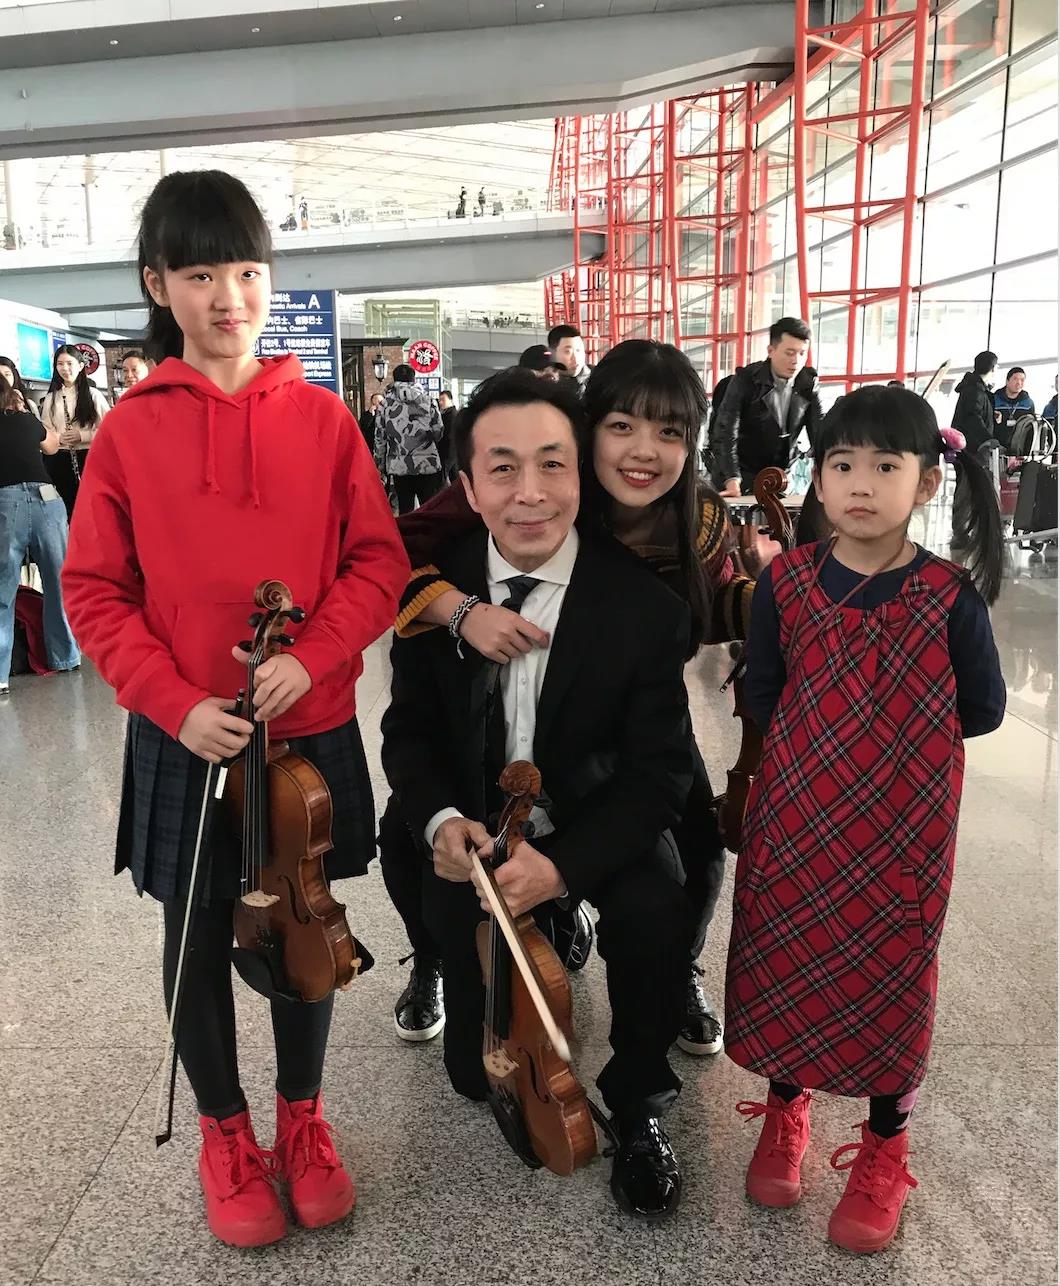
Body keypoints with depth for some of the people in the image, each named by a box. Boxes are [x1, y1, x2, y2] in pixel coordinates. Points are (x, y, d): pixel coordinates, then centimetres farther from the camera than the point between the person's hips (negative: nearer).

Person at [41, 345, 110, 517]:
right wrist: (59, 438, -11)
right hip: (60, 461, 2)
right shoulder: (50, 398, 10)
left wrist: (83, 435, -14)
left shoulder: (93, 395, 2)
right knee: (69, 508, 4)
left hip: (89, 458, -2)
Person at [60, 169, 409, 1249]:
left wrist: (314, 653, -17)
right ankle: (223, 1130, 37)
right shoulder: (130, 427, -3)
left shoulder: (322, 418, -2)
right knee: (199, 937, 13)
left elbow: (378, 563, -2)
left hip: (311, 728, 1)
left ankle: (301, 1113, 38)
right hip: (184, 737, 0)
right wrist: (174, 701, -13)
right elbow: (94, 592, -2)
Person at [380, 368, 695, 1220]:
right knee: (478, 1069, 4)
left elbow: (659, 769, -16)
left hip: (601, 830, -1)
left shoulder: (646, 605, -18)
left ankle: (637, 1100, -2)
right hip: (479, 836, 2)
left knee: (658, 919, -34)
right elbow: (410, 731, -1)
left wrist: (563, 864, -31)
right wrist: (440, 819, -21)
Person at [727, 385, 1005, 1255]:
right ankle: (784, 1114, 39)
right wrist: (823, 742, -2)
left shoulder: (950, 596, -11)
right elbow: (761, 696, 3)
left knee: (890, 976, 12)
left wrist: (901, 735, 0)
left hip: (903, 828, -1)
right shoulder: (786, 582, -7)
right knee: (782, 963, 13)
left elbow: (982, 710, -1)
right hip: (795, 817, 2)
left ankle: (884, 1153, 34)